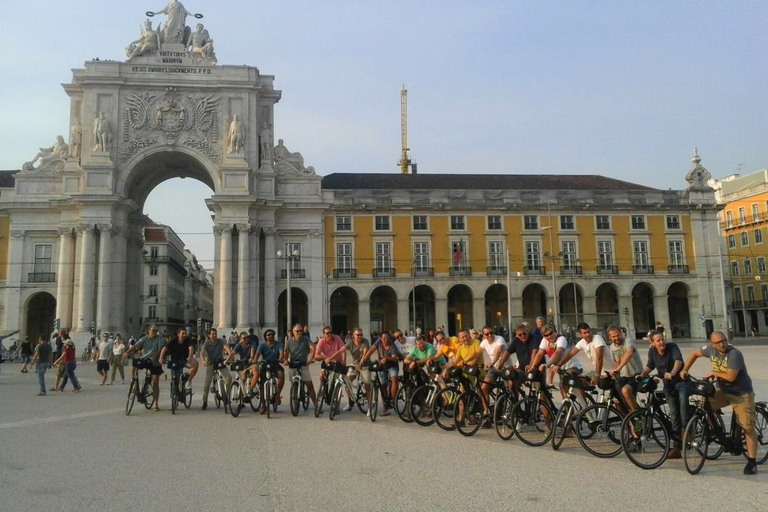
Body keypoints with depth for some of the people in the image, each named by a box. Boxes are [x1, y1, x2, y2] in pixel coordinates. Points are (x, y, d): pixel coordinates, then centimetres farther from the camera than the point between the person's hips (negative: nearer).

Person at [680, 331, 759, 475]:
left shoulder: (734, 354, -26)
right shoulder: (711, 349, -9)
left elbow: (730, 377, -30)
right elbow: (694, 353, 9)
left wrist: (713, 373, -15)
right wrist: (684, 370, 3)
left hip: (742, 394, -6)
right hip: (723, 391, 6)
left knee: (748, 427, -4)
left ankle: (752, 461, 5)